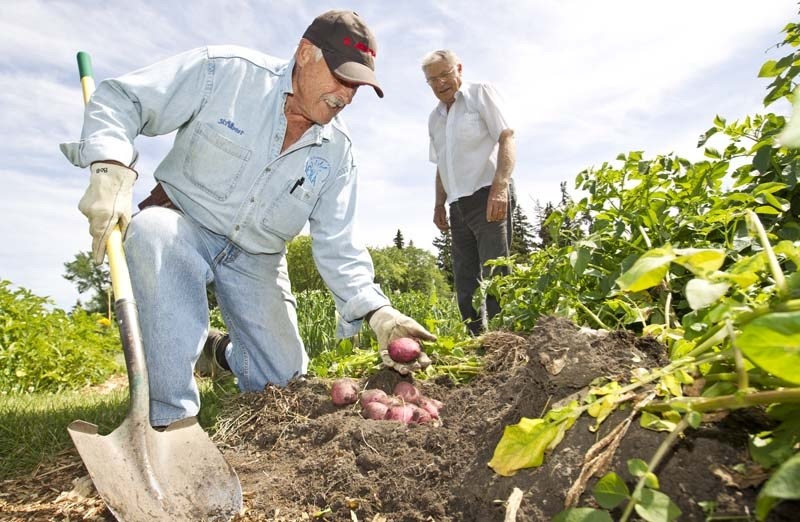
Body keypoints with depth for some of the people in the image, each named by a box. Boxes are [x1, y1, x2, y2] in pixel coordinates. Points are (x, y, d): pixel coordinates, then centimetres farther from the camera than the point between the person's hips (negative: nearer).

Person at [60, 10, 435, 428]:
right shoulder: (225, 71, -15)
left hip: (256, 260, 3)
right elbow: (120, 99, -15)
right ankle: (172, 418, -27)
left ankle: (229, 354, 38)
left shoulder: (337, 151, -6)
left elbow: (337, 247, -9)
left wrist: (377, 311, -23)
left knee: (285, 380, 1)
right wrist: (110, 171, -36)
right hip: (182, 226, -2)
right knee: (151, 230, -39)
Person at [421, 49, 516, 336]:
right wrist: (439, 204, 15)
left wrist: (500, 186, -21)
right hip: (458, 207, 7)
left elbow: (507, 139, -8)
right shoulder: (434, 118, 20)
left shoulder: (481, 93, 2)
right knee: (465, 283, 6)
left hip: (488, 197, -7)